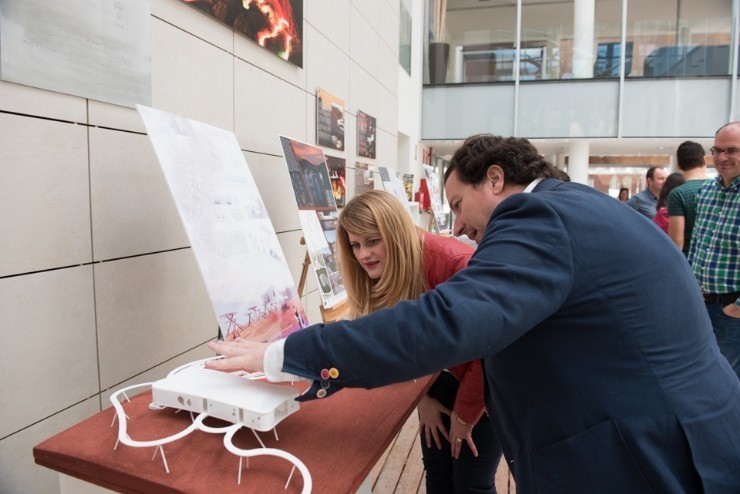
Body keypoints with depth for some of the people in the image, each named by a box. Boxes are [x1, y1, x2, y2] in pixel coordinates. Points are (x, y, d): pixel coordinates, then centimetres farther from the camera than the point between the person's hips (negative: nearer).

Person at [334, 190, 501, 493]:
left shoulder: (453, 261, -31)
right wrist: (422, 398, -5)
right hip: (442, 375, 5)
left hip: (488, 381, -5)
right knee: (436, 469, 10)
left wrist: (464, 415, -15)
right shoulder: (377, 276, -10)